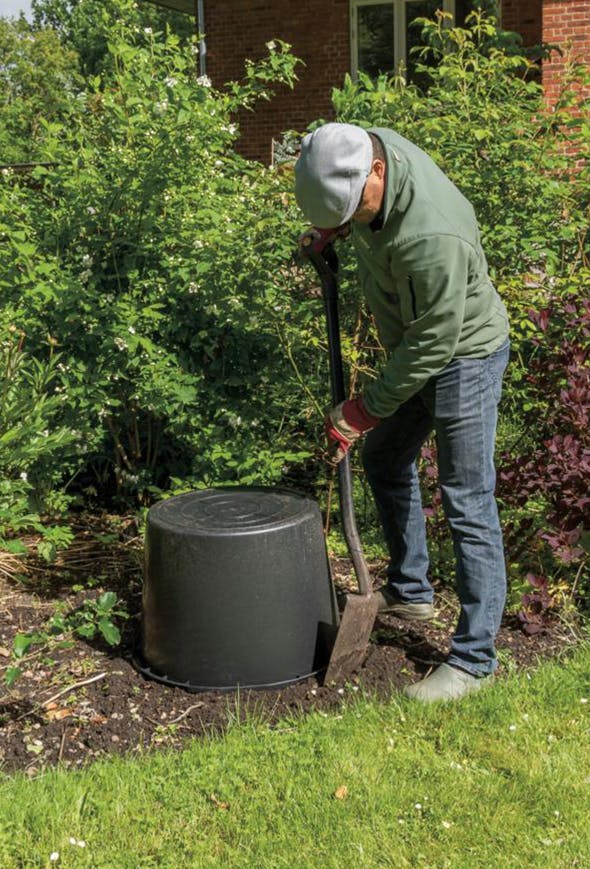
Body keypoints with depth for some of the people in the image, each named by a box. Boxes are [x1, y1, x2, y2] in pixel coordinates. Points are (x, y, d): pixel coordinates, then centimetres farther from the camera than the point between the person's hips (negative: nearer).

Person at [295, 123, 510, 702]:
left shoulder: (432, 237, -37)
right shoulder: (366, 146, -11)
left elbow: (434, 344, -28)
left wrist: (363, 410, -19)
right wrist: (331, 233, 0)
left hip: (464, 356, -10)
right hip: (417, 348, 10)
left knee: (468, 505, -6)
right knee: (385, 459, 21)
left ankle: (473, 658, 4)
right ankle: (410, 592, 37)